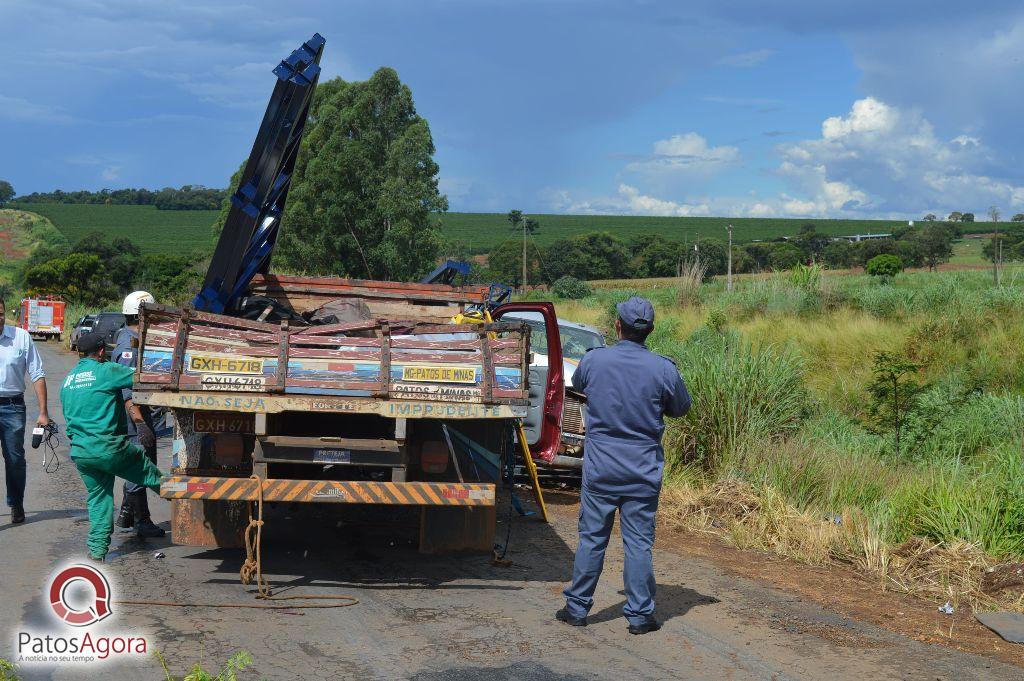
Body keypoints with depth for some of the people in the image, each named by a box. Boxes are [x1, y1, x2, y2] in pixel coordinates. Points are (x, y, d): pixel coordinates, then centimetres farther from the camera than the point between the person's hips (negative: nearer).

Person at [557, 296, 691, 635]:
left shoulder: (593, 360, -8)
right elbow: (682, 407, 6)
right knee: (639, 543, 6)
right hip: (643, 471, -1)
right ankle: (640, 615, 11)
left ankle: (577, 608, 17)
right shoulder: (663, 369, -11)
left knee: (591, 539, 9)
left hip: (600, 467, 1)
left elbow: (577, 385, 15)